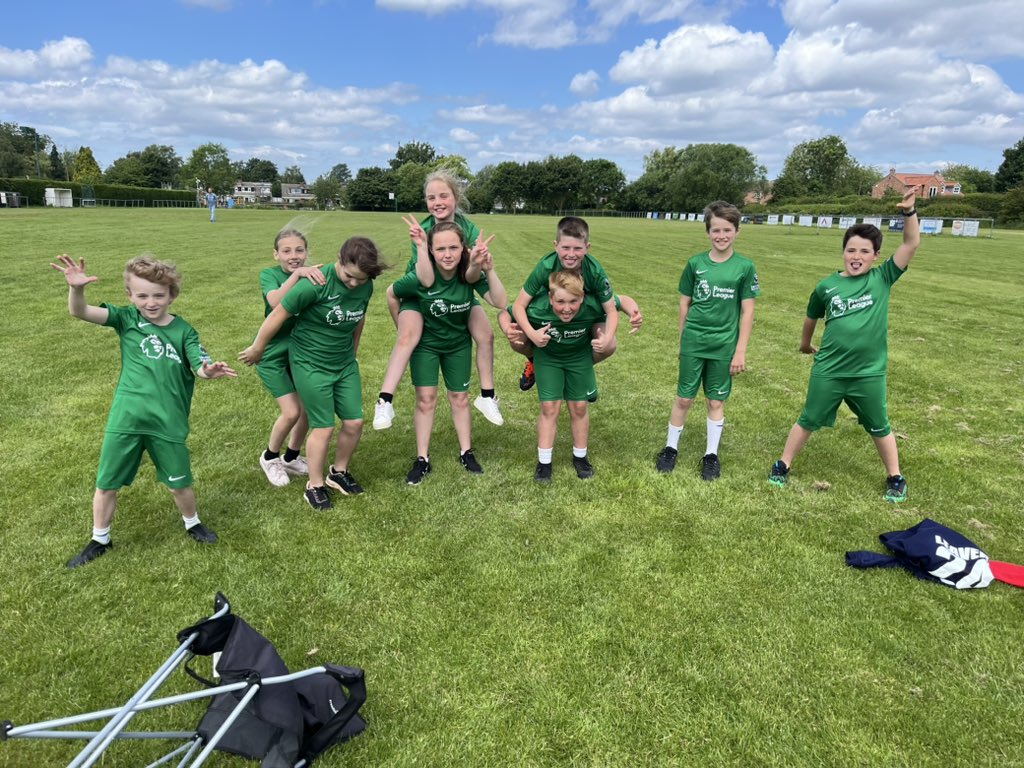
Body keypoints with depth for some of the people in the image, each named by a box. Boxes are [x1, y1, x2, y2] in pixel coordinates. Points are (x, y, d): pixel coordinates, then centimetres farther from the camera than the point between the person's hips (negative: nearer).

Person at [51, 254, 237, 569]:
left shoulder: (183, 331, -2)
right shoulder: (126, 318, -1)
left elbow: (200, 365, -13)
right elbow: (79, 312, -13)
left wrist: (210, 370, -37)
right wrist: (76, 288, -35)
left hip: (168, 422, -1)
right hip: (125, 419, 1)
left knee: (179, 484, 12)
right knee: (106, 484, 12)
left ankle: (192, 523, 41)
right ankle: (100, 540, 36)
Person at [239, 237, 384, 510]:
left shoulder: (366, 286, -7)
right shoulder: (316, 284, -25)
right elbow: (278, 315, -16)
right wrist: (257, 349, -5)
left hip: (345, 364, 6)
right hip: (310, 364, -6)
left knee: (354, 422, 6)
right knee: (323, 427, 0)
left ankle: (338, 472, 31)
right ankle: (315, 486, 20)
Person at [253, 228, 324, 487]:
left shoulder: (315, 276, -3)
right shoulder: (269, 274, -13)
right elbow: (275, 301, -34)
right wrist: (297, 274, -45)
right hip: (273, 355, -4)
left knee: (309, 409, 7)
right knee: (292, 412, -10)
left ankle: (291, 458, 32)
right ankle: (270, 457, 19)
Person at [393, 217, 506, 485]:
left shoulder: (470, 273, -24)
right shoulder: (419, 277, -31)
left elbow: (500, 302, -32)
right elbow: (392, 294, -22)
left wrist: (490, 270, -43)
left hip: (458, 343, 2)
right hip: (425, 342, -2)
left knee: (459, 397, 11)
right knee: (426, 399, -2)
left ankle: (466, 453, 26)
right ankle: (422, 460, 11)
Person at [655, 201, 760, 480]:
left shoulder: (745, 267, -4)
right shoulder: (695, 263, -1)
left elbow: (747, 312, -3)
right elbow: (684, 304, 6)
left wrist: (740, 351, -5)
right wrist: (682, 340, 8)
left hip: (724, 346, -1)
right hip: (693, 343, 1)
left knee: (716, 401, 10)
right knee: (683, 398, 7)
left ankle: (711, 455, 24)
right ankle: (671, 448, 24)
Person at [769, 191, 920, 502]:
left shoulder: (883, 278, -4)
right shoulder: (826, 286, -3)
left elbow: (911, 244, -11)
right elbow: (811, 318, 13)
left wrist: (909, 211, -23)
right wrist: (805, 344, 25)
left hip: (869, 372, 0)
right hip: (828, 370, 0)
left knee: (879, 427, 16)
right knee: (808, 421, 13)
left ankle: (895, 477, 34)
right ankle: (783, 465, 28)